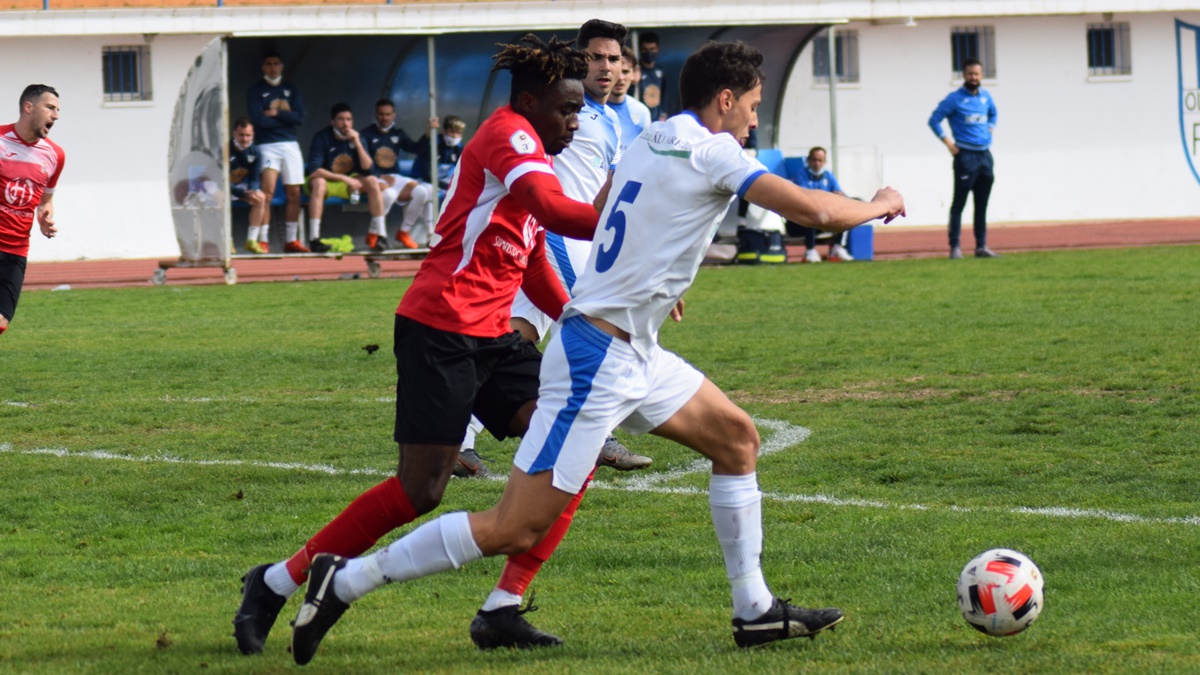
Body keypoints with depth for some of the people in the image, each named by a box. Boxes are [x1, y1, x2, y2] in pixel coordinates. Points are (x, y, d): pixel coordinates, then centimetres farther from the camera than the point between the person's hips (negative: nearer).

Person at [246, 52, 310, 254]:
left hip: (290, 144, 4)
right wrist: (286, 117, -4)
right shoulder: (256, 90, 4)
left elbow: (300, 118, 2)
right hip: (268, 145, -4)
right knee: (268, 191, -17)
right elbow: (257, 119, -9)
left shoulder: (291, 89, 14)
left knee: (294, 193, 3)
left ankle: (291, 240, 10)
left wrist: (275, 113, -7)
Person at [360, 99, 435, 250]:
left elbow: (415, 147, -2)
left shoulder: (398, 134, 15)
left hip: (395, 178, 6)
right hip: (375, 179, -6)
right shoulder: (367, 135, 0)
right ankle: (373, 235, -21)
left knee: (421, 191, -18)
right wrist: (381, 177, -23)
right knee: (389, 193, -38)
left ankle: (403, 233, -4)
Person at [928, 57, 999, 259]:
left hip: (985, 155, 6)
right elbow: (934, 120, -6)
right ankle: (955, 247, -6)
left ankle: (981, 246, 13)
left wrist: (989, 130, 14)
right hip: (966, 156, -6)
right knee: (959, 203, -6)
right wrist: (948, 143, -10)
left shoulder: (985, 96, 11)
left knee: (982, 204, 9)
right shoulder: (955, 98, -7)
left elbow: (993, 114, 31)